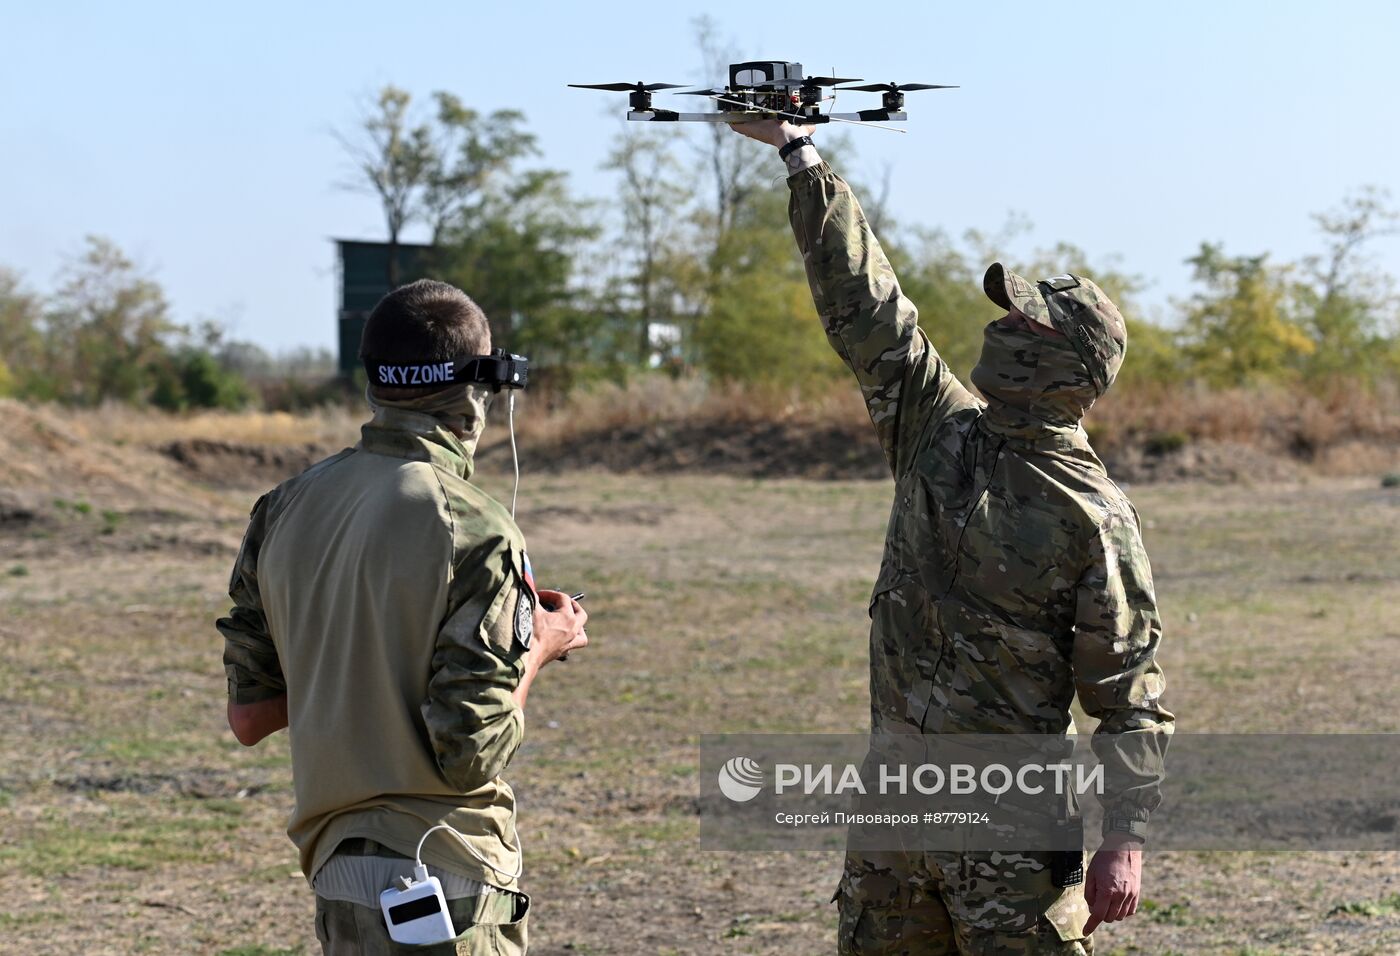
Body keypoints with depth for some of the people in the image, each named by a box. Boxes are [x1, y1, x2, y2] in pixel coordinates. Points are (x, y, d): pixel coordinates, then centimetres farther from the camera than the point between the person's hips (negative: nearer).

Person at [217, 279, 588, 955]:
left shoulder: (286, 507, 5)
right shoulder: (473, 532, -16)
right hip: (443, 891, -7)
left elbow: (248, 716, 10)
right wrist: (538, 648, -2)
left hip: (333, 866, 7)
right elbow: (471, 756, -17)